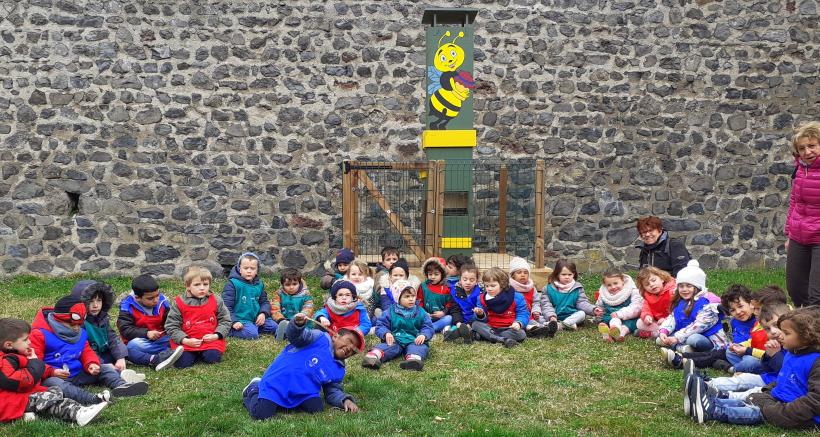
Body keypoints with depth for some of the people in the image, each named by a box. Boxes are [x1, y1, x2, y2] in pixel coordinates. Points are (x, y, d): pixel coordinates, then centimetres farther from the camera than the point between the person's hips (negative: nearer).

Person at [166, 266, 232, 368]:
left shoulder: (216, 301, 3)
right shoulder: (179, 303, -1)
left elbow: (225, 321, 9)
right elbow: (171, 326, 0)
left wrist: (216, 335, -9)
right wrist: (185, 340, -13)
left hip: (211, 340, 1)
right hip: (186, 342, 0)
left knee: (212, 358, -26)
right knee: (181, 362, -22)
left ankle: (205, 353, 8)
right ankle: (193, 354, 9)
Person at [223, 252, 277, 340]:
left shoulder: (259, 284, 11)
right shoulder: (232, 284, -9)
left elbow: (264, 301, 18)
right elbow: (226, 306, -11)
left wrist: (263, 313, -4)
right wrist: (233, 321, -21)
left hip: (256, 319, 7)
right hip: (240, 320, -7)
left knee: (274, 327, -5)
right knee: (252, 334, -30)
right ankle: (231, 331, -9)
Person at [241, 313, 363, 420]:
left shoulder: (339, 370, 12)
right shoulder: (320, 338, -7)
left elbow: (333, 391, 10)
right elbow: (295, 336, -19)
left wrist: (345, 400, -12)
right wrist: (297, 325, -44)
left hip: (303, 392, 7)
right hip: (276, 382, -7)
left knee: (316, 409, -18)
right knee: (262, 415, -22)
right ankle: (254, 390, 14)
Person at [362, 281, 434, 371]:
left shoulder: (421, 312, 13)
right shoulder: (390, 312, 9)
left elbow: (428, 327, 8)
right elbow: (380, 326, 6)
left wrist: (423, 335, -15)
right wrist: (386, 333, -16)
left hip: (414, 341, 0)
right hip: (395, 340, 0)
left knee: (421, 347, -32)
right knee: (387, 346, -30)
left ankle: (413, 359, -64)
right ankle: (374, 355, -60)